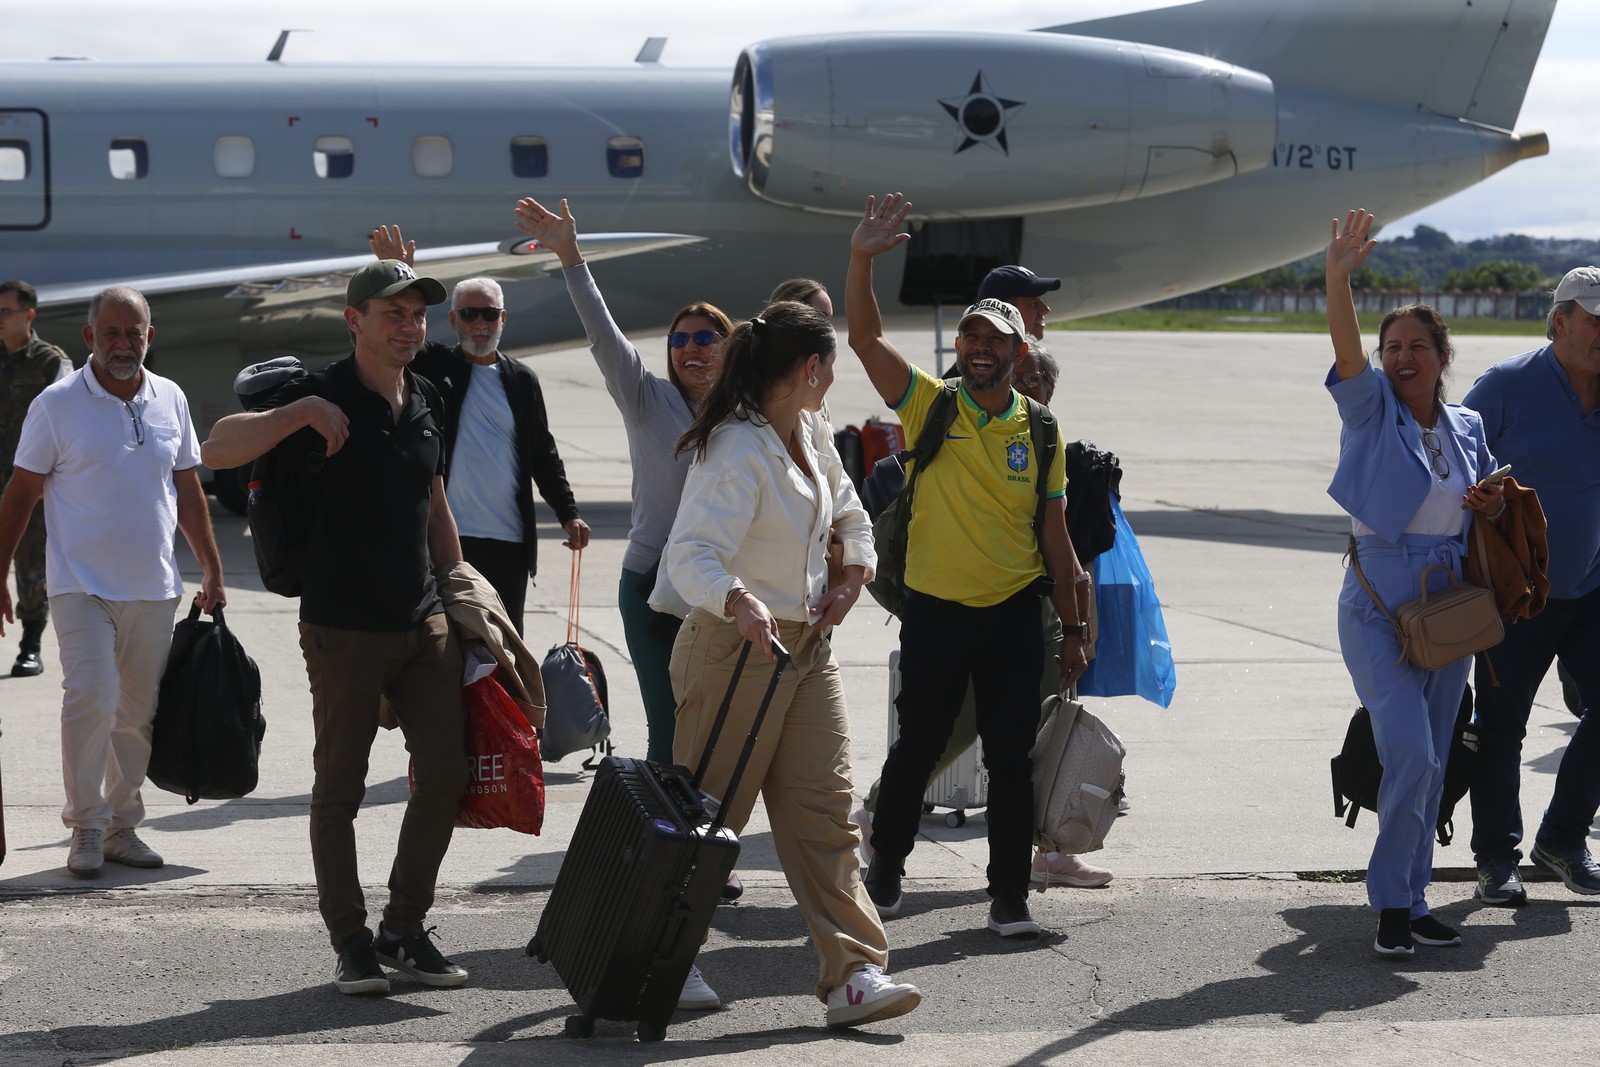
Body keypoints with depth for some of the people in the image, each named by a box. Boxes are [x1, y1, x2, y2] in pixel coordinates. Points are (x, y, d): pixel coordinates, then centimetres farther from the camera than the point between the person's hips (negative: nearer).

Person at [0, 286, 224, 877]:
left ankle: (121, 824, 19)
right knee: (89, 698, -14)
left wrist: (212, 570, 14)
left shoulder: (171, 400, 7)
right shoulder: (57, 404, -5)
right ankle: (86, 827, -3)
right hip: (82, 585, -4)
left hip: (154, 589, 4)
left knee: (138, 712, 8)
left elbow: (188, 490, 15)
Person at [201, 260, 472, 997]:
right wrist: (304, 411, -32)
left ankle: (405, 929, 18)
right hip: (345, 629, -6)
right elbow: (216, 451, -21)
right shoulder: (323, 399, -10)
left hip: (424, 624, 6)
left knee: (445, 776, 5)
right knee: (339, 789, 1)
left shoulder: (426, 401, 10)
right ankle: (351, 942, 12)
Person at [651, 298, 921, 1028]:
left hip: (807, 643, 8)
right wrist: (739, 602, -52)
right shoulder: (738, 450, -20)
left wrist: (855, 572, 6)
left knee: (822, 809, 0)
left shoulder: (810, 434, 9)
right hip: (734, 645, -8)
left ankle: (854, 974, -4)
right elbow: (693, 553, -33)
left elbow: (849, 514, 26)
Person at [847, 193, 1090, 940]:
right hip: (935, 608, -1)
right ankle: (884, 871, 26)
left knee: (1011, 758, 3)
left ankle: (1009, 895, 12)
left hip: (1014, 613, 1)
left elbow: (1055, 538, 7)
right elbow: (865, 338, -13)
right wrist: (862, 259, -25)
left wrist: (1073, 629, 6)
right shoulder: (929, 406, -1)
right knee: (916, 748, 9)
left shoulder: (1039, 430, 3)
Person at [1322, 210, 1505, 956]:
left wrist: (1492, 504, 0)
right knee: (1411, 755, -16)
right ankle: (1392, 902, -3)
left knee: (1430, 767, 8)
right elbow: (1345, 349, -22)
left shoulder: (1466, 427, 9)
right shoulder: (1371, 411, -3)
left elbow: (1487, 494, 25)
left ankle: (1408, 901, 18)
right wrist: (1338, 277, -37)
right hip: (1380, 607, -5)